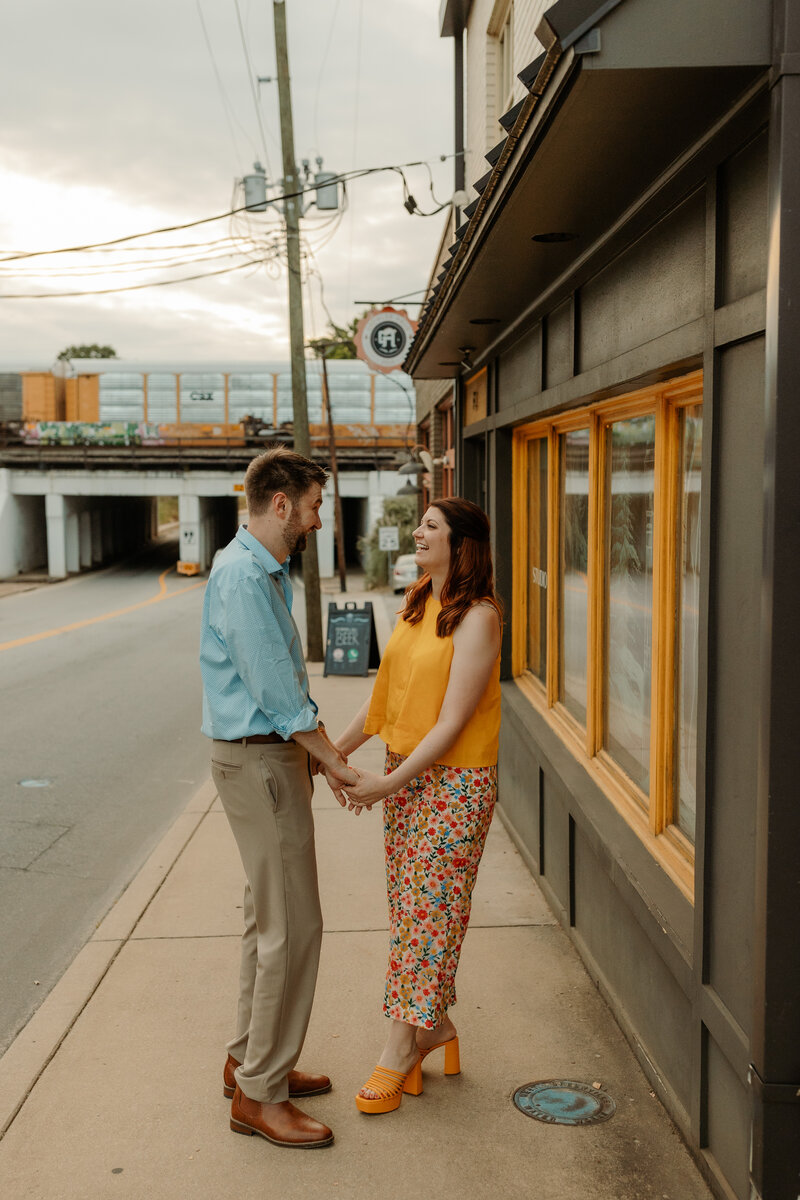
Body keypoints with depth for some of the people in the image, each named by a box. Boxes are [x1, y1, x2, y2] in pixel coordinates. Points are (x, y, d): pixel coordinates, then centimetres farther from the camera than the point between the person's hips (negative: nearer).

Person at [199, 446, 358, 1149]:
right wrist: (333, 760, -11)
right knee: (292, 926, -5)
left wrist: (318, 747, 11)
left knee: (270, 917, 18)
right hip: (260, 761, -11)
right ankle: (259, 1095, 6)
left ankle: (252, 1059, 31)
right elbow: (275, 690, -20)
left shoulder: (266, 571, 13)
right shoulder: (241, 576, -19)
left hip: (270, 753, 11)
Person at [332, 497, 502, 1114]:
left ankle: (399, 1050, 11)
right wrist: (338, 751, 10)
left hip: (455, 780, -8)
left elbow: (453, 720, -19)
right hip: (404, 773, 8)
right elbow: (387, 692, 15)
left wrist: (391, 781, -20)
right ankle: (437, 1026, 28)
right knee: (409, 906, 13)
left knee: (430, 910, 1)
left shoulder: (477, 617, -15)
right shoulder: (416, 604, 9)